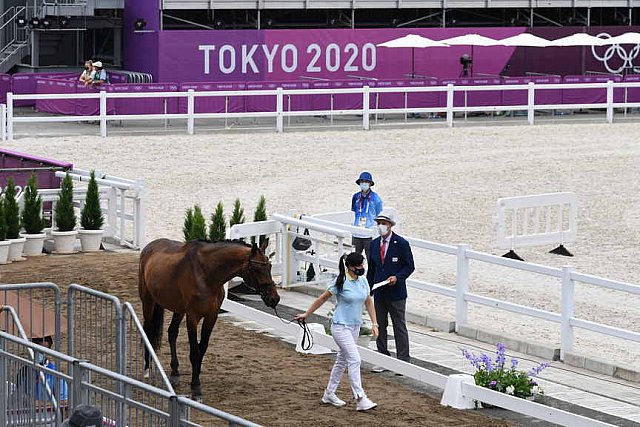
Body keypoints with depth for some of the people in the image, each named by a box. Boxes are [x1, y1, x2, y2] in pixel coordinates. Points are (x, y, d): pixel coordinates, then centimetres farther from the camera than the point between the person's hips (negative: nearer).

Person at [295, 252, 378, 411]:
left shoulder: (363, 281, 2)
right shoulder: (341, 282, -16)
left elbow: (368, 302, 13)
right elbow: (322, 298, -5)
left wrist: (374, 323, 6)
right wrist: (306, 314, 2)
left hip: (355, 327, 8)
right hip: (341, 326, -8)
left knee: (342, 360, 16)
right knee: (354, 359, -15)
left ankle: (329, 394, 28)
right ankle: (360, 399, -17)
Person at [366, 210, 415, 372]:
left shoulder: (401, 244, -7)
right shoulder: (374, 244, 9)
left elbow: (409, 266, -4)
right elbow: (371, 269, 14)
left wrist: (397, 277, -20)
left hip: (396, 292, -5)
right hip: (379, 293, 5)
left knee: (399, 327, -1)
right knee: (379, 326, 9)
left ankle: (403, 361, 2)